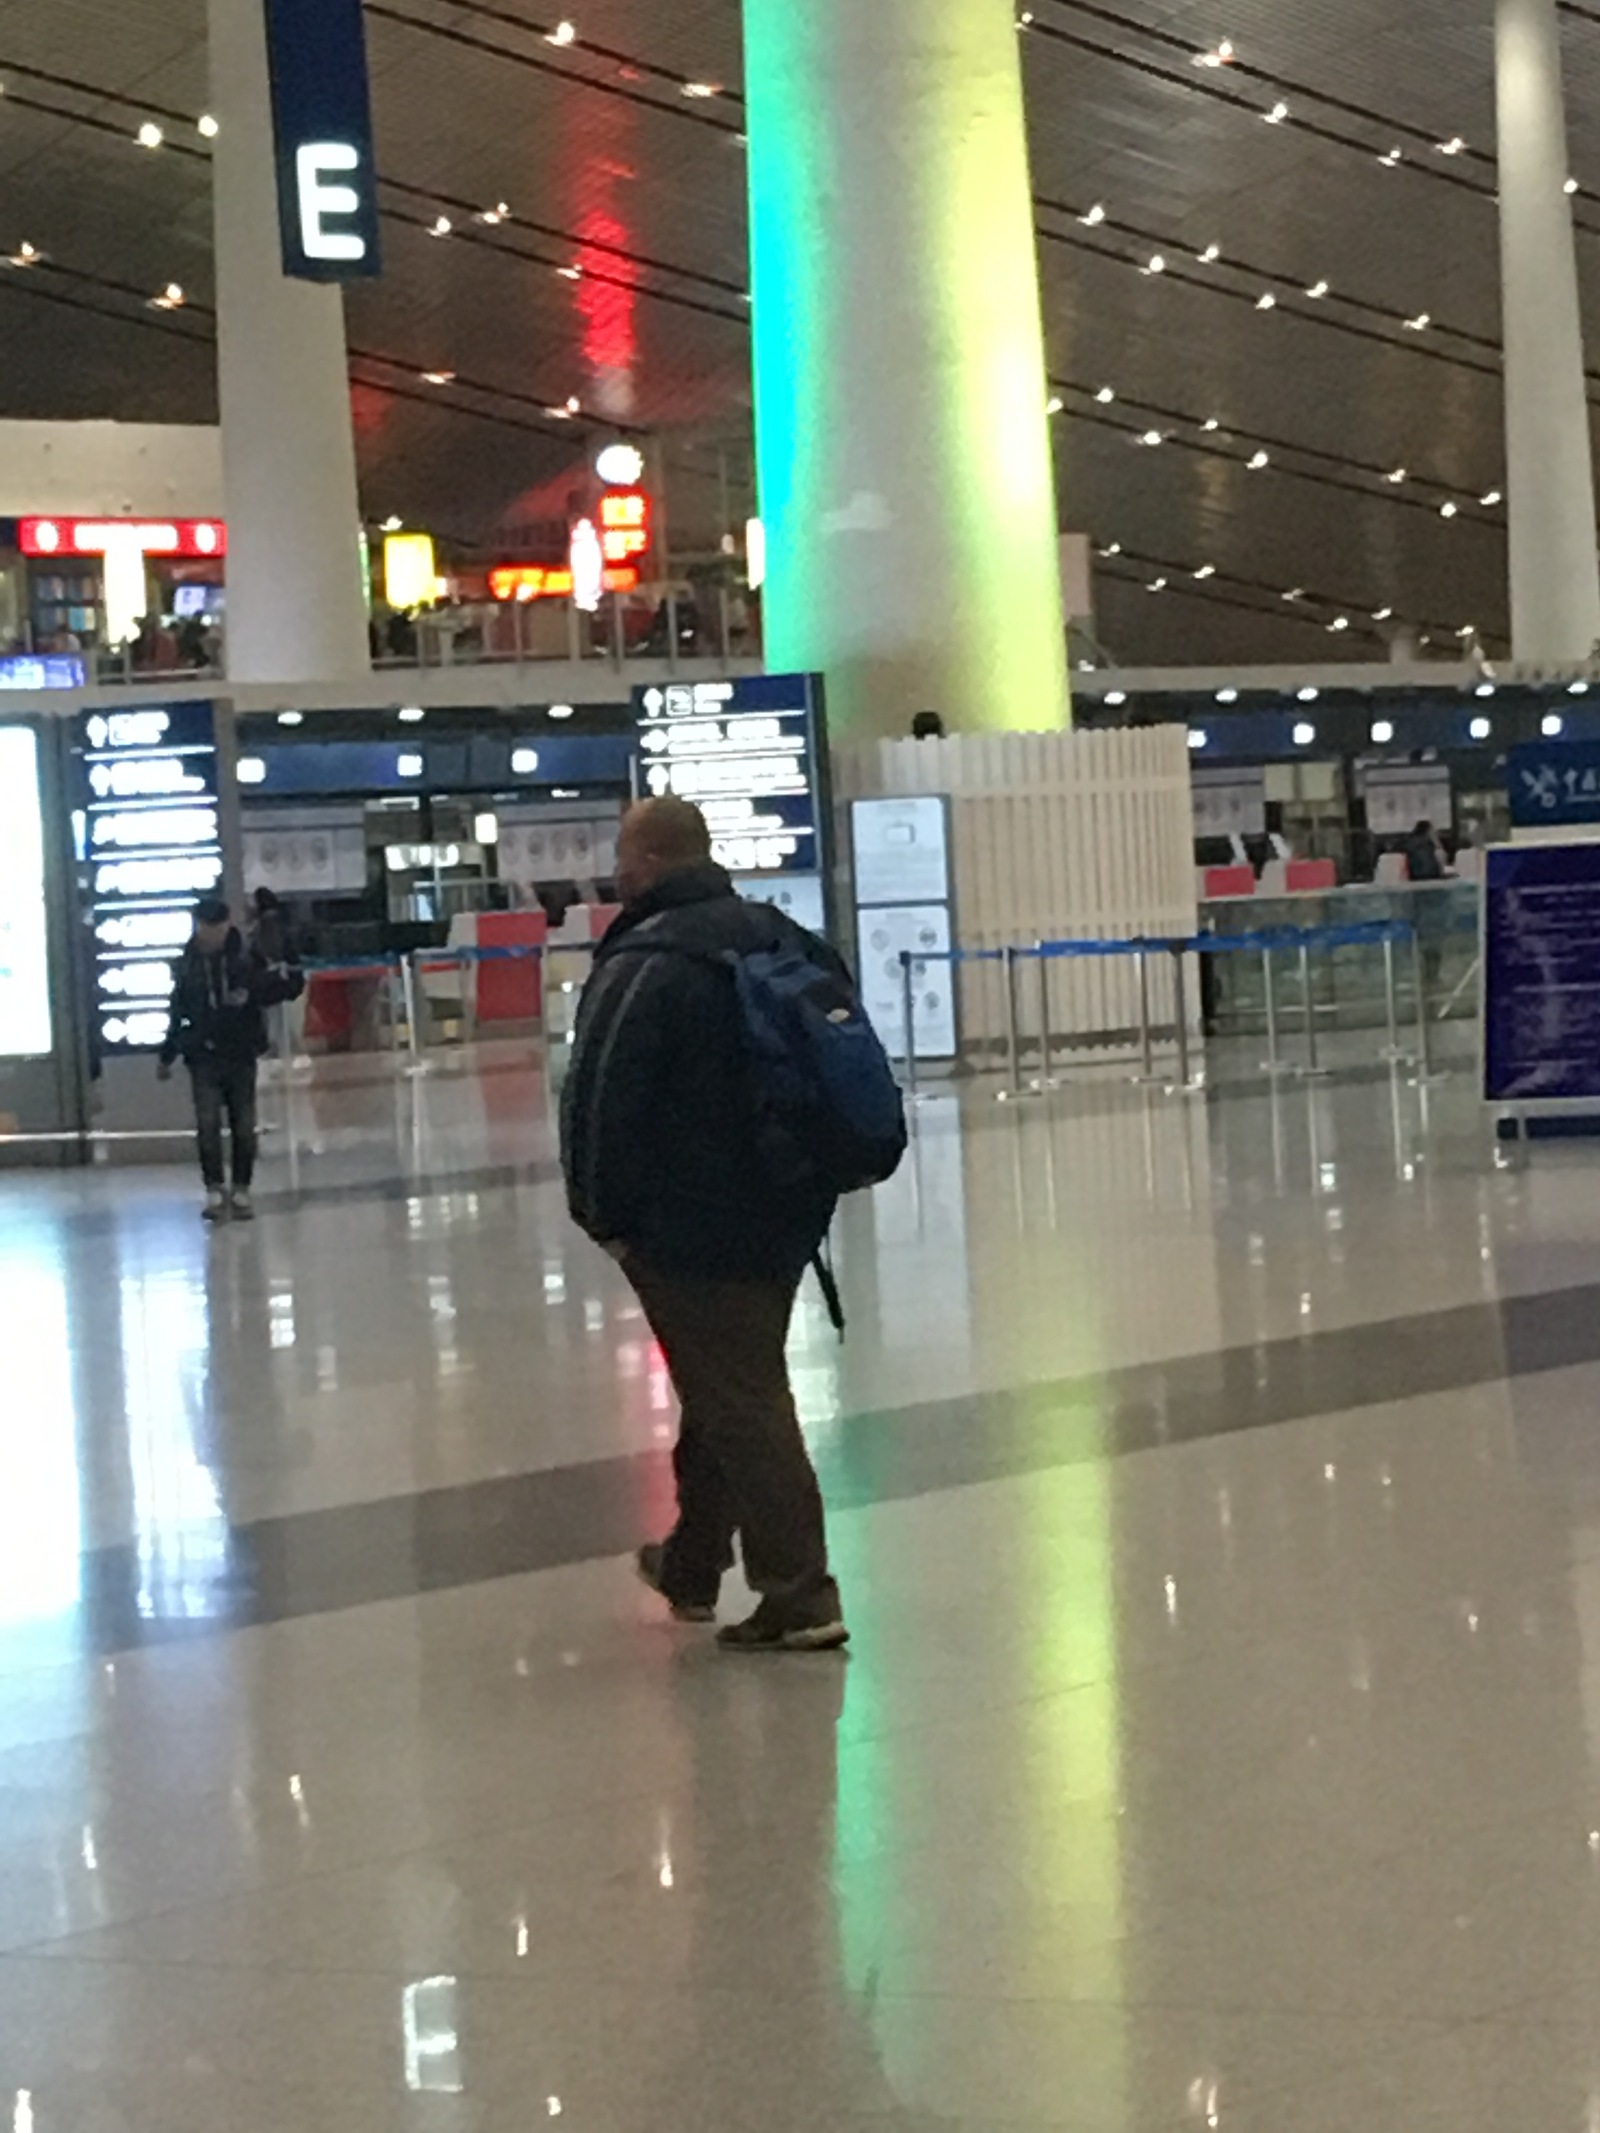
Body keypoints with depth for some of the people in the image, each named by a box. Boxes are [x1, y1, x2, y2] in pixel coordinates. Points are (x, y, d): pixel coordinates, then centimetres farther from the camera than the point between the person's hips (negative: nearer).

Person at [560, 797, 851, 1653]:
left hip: (688, 1230, -8)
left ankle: (799, 1597, -5)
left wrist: (606, 1214, -8)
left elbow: (601, 1101, -21)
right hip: (784, 1220, 8)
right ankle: (692, 1566, 35)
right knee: (733, 1388, 20)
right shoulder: (784, 940, 10)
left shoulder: (646, 964, -17)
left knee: (739, 1405, -4)